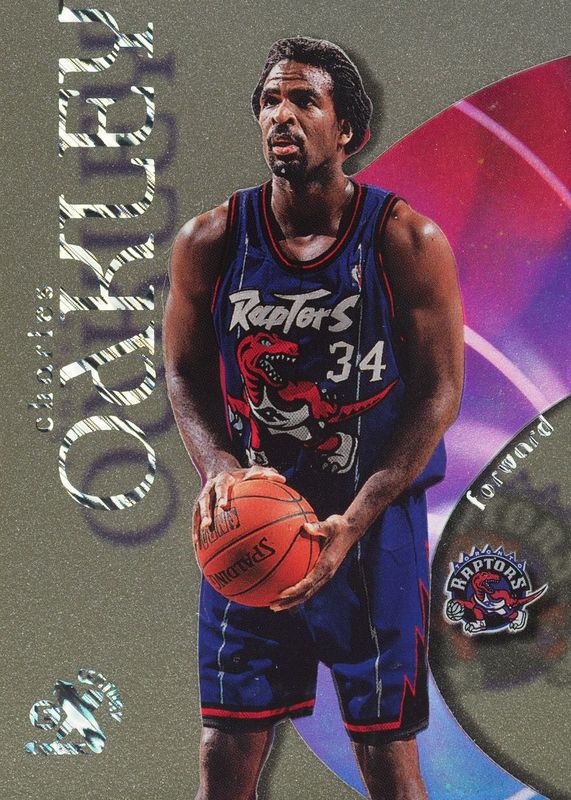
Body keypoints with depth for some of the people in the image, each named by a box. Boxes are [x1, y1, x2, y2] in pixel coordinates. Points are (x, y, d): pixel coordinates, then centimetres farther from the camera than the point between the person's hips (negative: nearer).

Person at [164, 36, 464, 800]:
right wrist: (218, 466, -16)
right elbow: (185, 371, 6)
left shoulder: (409, 242, -10)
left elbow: (439, 391, -8)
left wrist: (351, 523, -18)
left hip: (376, 521, -1)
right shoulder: (210, 241, -3)